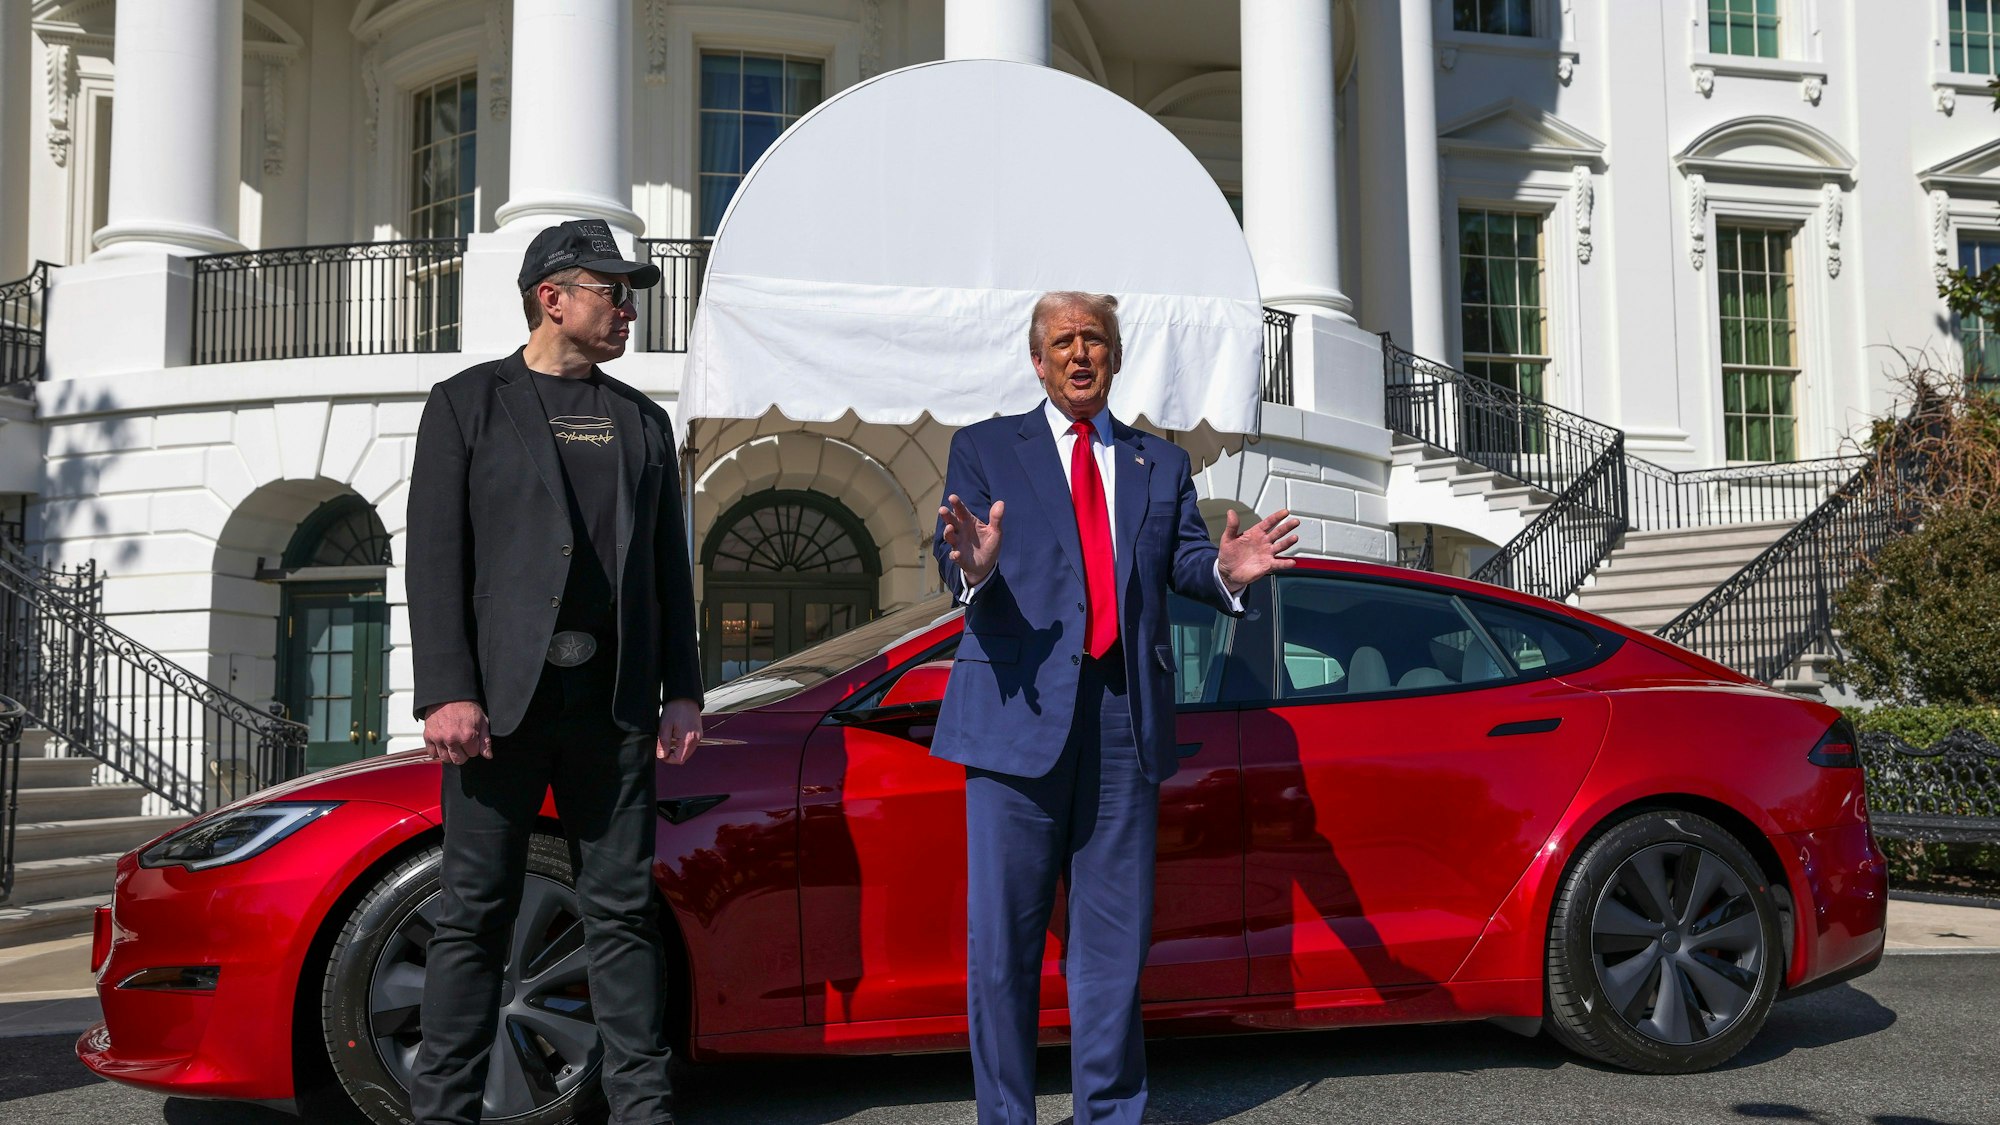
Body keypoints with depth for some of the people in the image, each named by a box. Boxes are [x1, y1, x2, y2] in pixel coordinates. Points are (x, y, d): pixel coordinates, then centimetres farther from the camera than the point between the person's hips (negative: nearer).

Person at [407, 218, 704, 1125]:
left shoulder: (642, 421, 18)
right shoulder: (467, 403, 5)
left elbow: (669, 567, 16)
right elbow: (435, 557, -3)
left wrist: (682, 692, 8)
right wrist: (446, 692, -12)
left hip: (614, 702, 4)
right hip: (501, 698, -3)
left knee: (622, 910, 6)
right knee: (475, 914, 1)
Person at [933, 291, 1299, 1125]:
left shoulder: (1160, 463, 19)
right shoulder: (985, 449, 10)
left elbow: (1185, 559, 4)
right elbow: (951, 560, -4)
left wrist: (1223, 570, -19)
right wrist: (973, 567, -28)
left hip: (1125, 718, 3)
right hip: (1021, 708, -2)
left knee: (1114, 936, 9)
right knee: (1003, 937, 1)